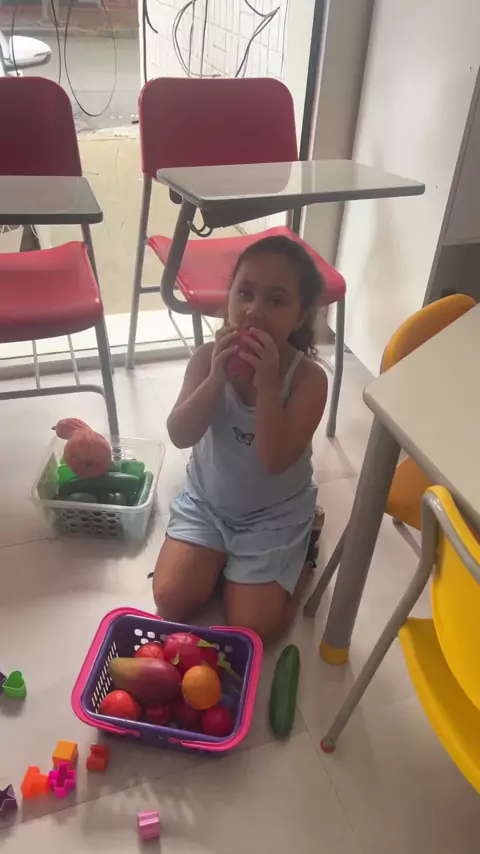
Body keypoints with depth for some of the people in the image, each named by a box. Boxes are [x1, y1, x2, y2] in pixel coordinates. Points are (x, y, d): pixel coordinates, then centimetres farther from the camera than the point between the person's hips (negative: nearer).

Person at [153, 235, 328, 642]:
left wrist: (267, 384, -39)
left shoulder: (308, 377, -22)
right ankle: (222, 557, 22)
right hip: (206, 501, 3)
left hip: (273, 515, -2)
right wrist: (216, 377, -35)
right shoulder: (209, 357, -15)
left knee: (252, 628, -4)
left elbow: (275, 461, -30)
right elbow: (180, 436, -22)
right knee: (171, 601, -5)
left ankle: (299, 553, 20)